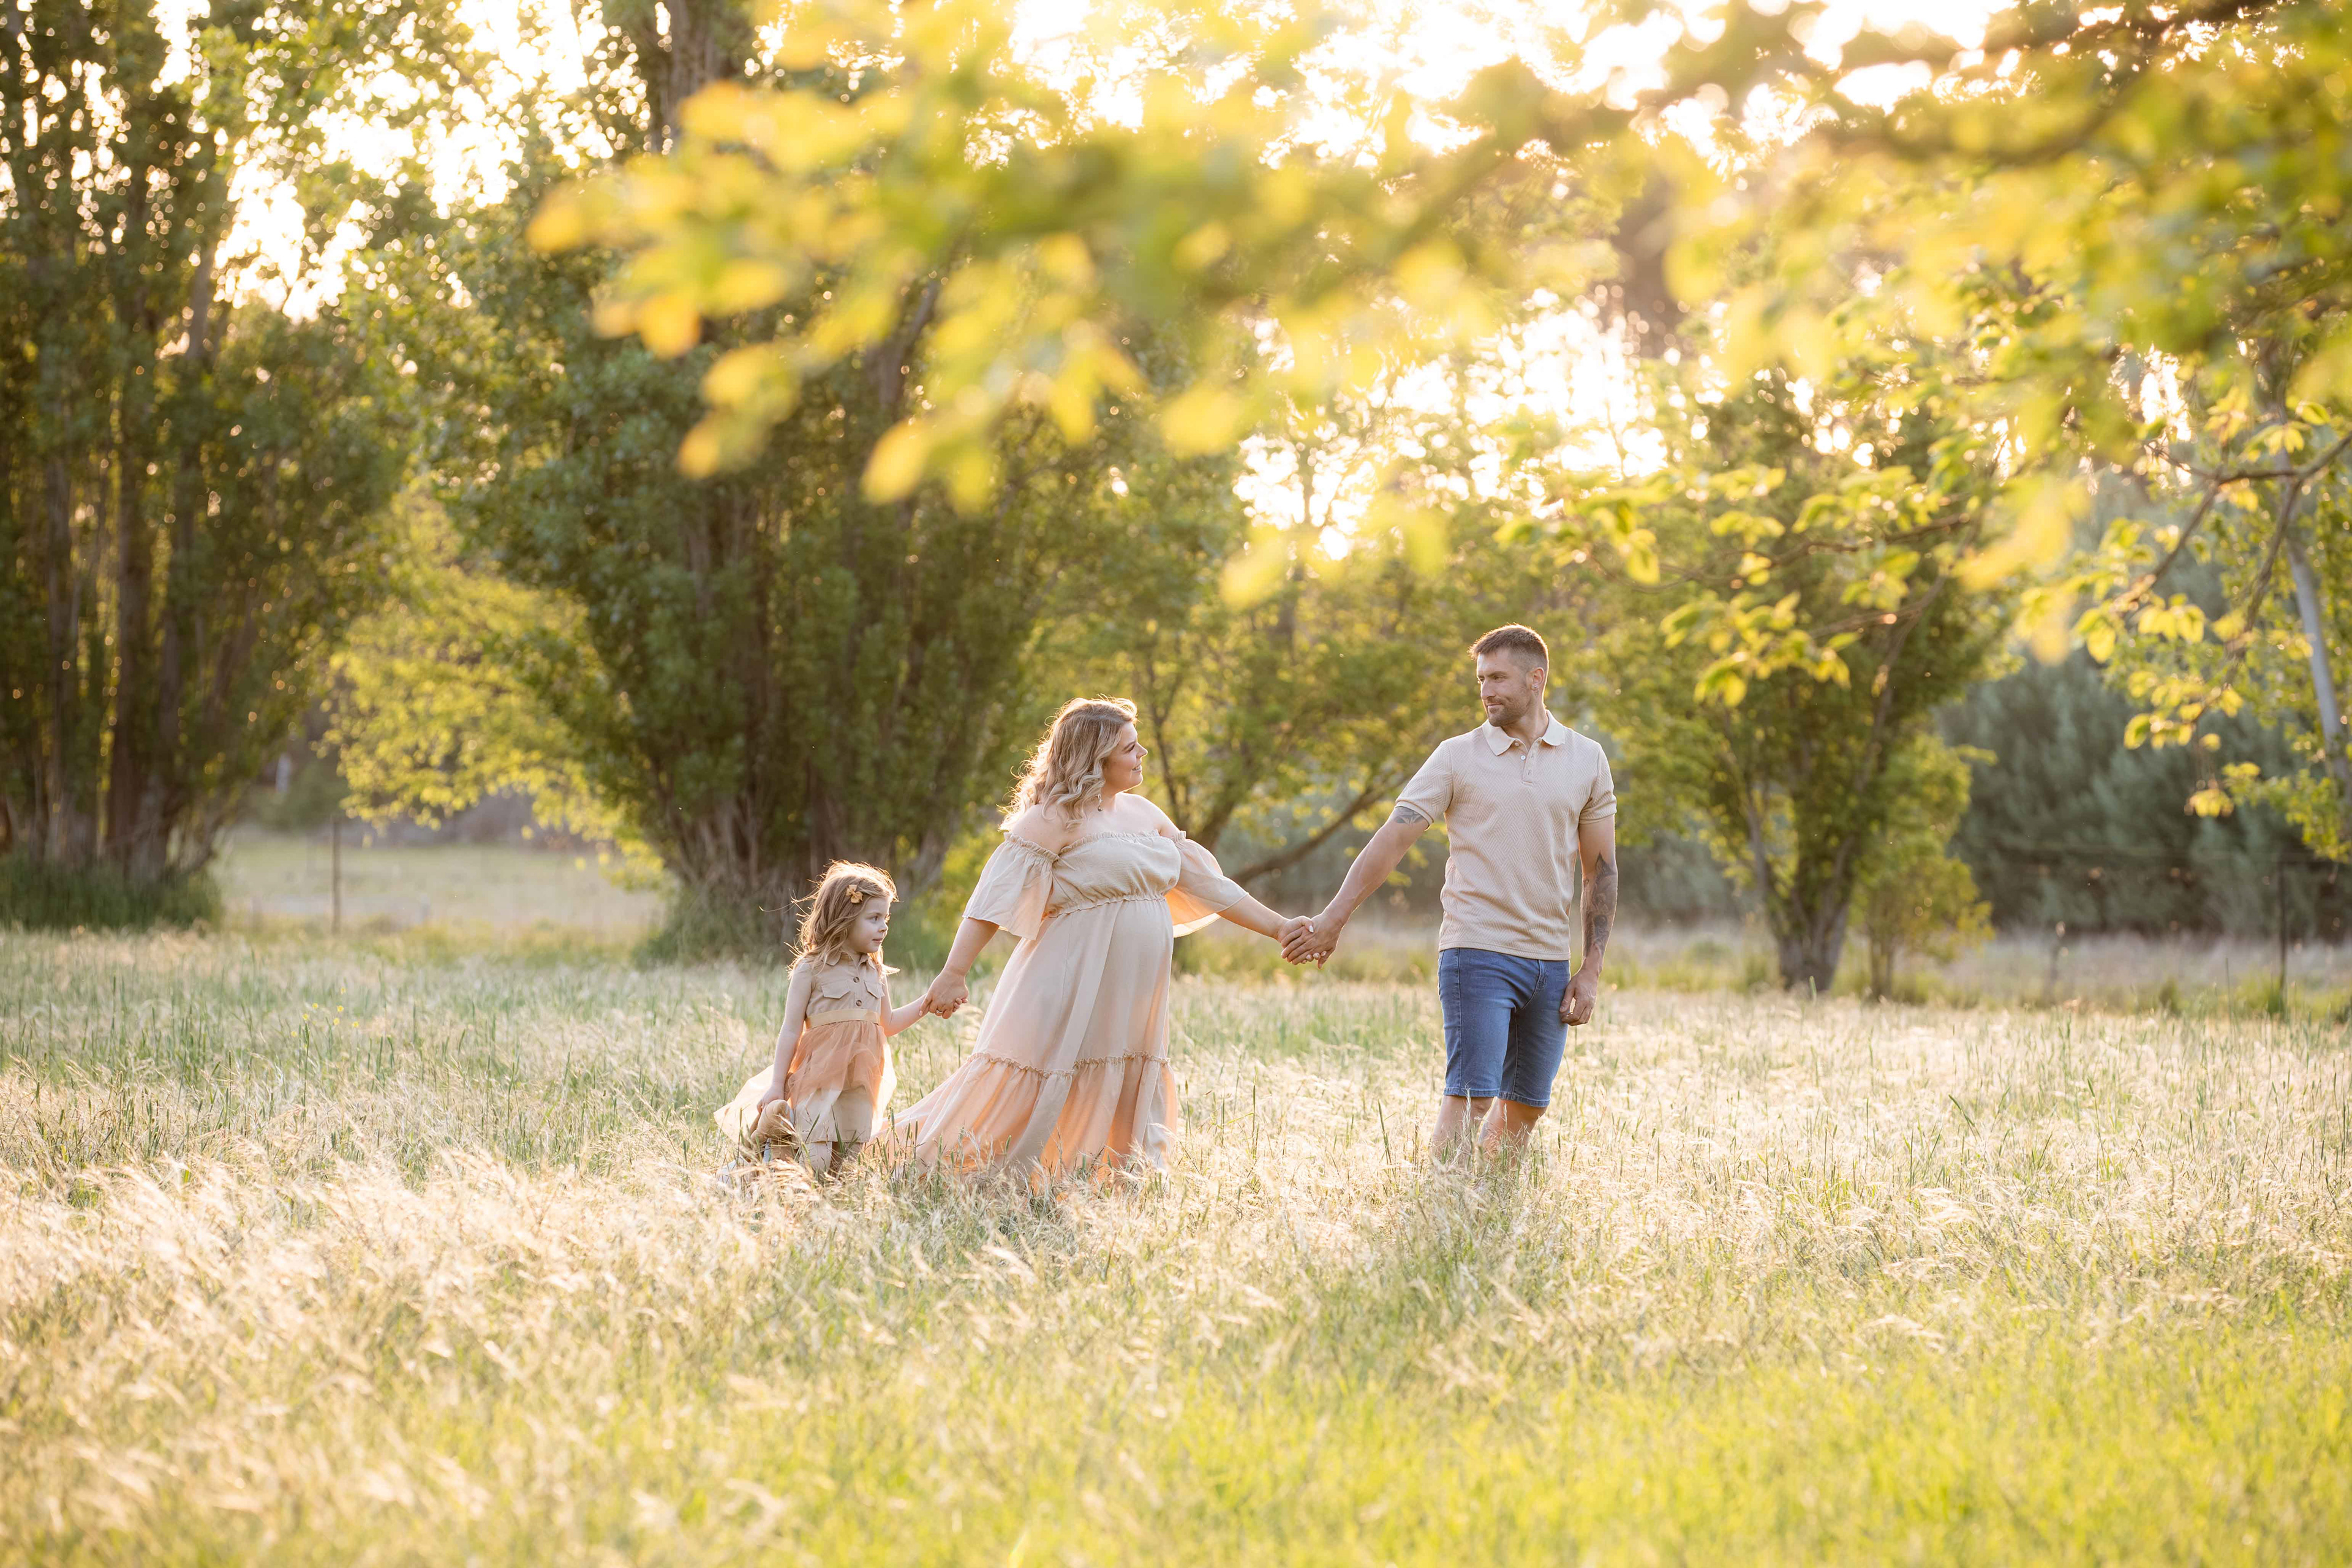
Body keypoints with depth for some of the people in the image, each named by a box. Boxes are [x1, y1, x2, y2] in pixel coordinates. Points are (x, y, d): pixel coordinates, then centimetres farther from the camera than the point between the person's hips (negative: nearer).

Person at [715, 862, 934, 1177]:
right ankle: (769, 1137, 14)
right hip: (821, 1079, -6)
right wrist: (777, 1085, -6)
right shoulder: (811, 970, -5)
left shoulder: (876, 974, 13)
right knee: (813, 1165, -13)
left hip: (861, 1087, 6)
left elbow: (888, 1024, 23)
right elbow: (792, 1030, -5)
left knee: (844, 1166, 3)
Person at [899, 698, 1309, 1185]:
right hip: (1070, 989, -7)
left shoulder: (1143, 813, 14)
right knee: (1032, 1104, -6)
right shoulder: (1056, 817, -8)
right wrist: (955, 972, -23)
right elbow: (997, 894, -14)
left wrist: (1279, 928, 14)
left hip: (1129, 996, 7)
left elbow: (1207, 884, 18)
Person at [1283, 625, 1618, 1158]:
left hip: (1550, 961, 3)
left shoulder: (1586, 760, 8)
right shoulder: (1458, 758, 1)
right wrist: (1332, 920, -10)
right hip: (1478, 953, -3)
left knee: (1525, 1107, 8)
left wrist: (1591, 970, 6)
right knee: (1470, 1096, -13)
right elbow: (1392, 840, -2)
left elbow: (1601, 868, 12)